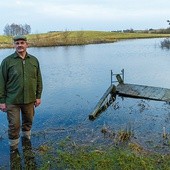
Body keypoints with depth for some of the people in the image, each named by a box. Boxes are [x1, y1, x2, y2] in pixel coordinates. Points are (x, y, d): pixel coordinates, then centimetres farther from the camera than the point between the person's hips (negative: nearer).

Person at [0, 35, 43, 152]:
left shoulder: (34, 60, 3)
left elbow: (39, 79, 8)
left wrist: (38, 96, 6)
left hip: (29, 99, 3)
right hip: (12, 101, -3)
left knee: (28, 122, 19)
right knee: (14, 125, 4)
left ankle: (26, 139, 45)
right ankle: (13, 148, 24)